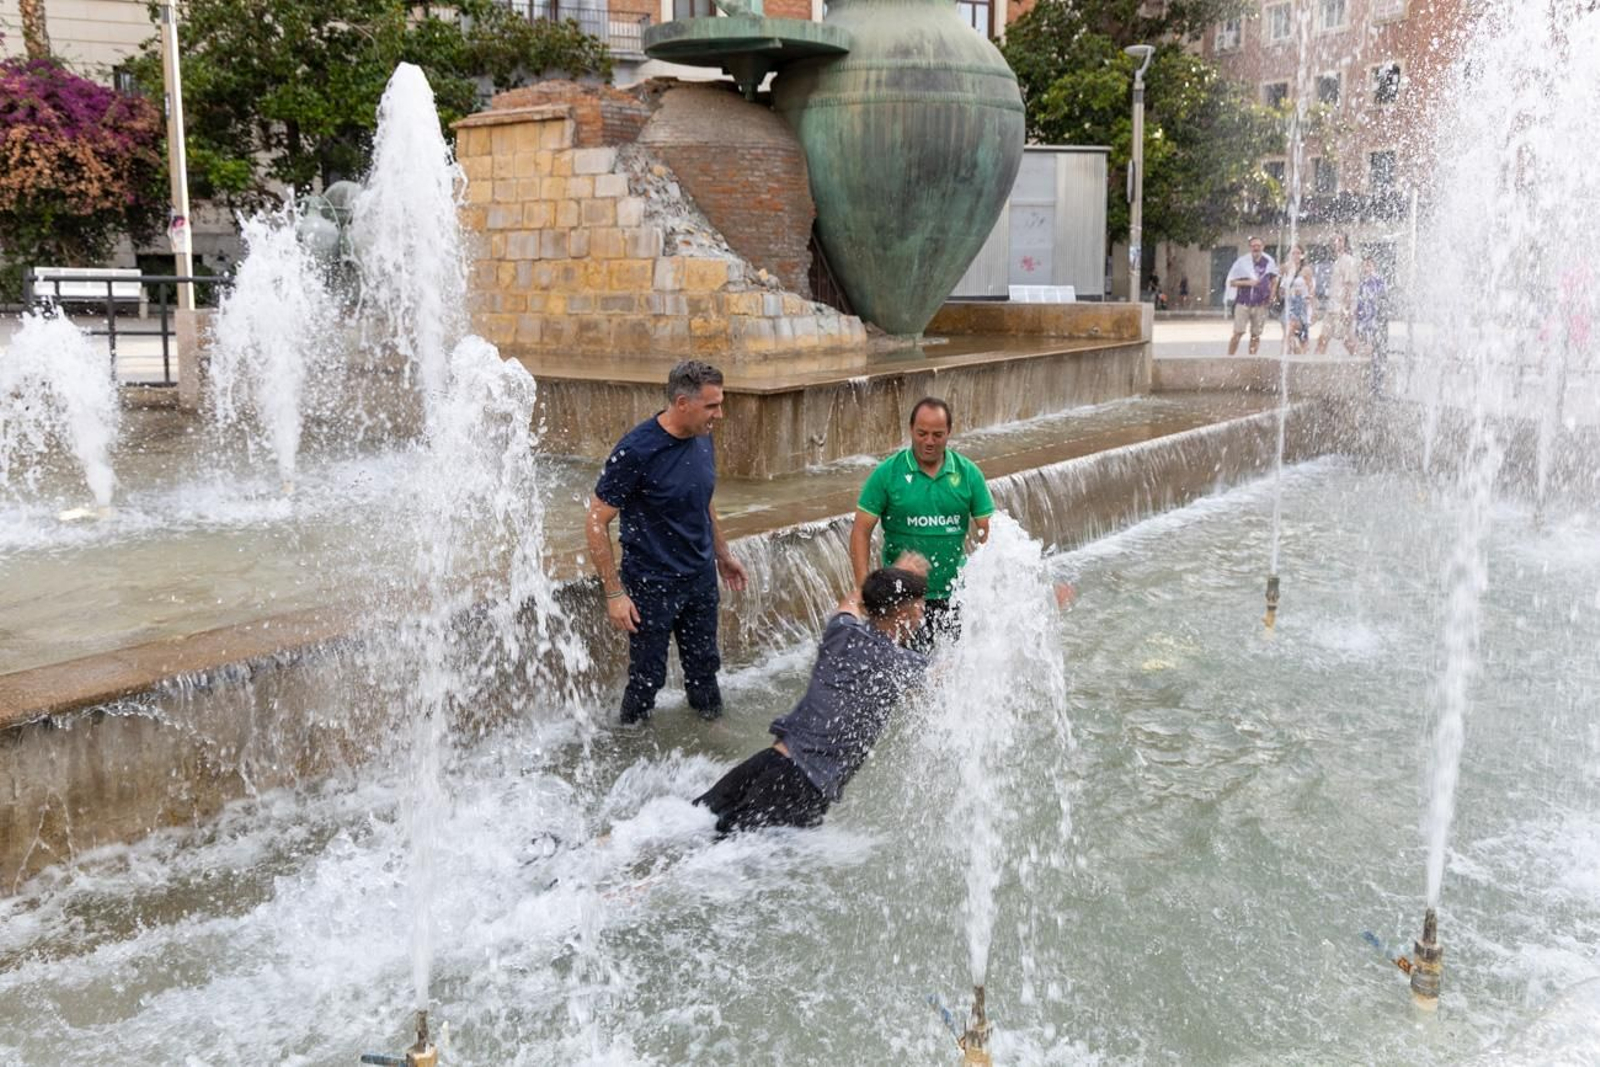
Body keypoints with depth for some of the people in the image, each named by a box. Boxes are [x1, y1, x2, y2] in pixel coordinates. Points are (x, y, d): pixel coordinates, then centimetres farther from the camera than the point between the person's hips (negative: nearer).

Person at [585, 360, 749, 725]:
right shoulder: (636, 451, -23)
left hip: (701, 578, 6)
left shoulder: (702, 438, -1)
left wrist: (723, 554, 21)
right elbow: (596, 523, -18)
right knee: (647, 680, 6)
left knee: (704, 670, 17)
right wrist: (615, 593, -19)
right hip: (652, 584, -6)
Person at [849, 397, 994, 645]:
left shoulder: (968, 473, 0)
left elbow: (986, 530, 4)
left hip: (953, 595, 2)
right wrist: (864, 588, -14)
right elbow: (861, 531, -6)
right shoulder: (887, 474, -6)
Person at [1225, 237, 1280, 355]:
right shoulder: (1241, 262, -4)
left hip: (1261, 304, 2)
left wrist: (1271, 297, 4)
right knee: (1238, 332, -8)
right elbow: (1231, 282, -2)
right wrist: (1247, 282, -15)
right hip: (1243, 302, -2)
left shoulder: (1268, 262, 3)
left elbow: (1274, 281, 16)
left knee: (1256, 335, 6)